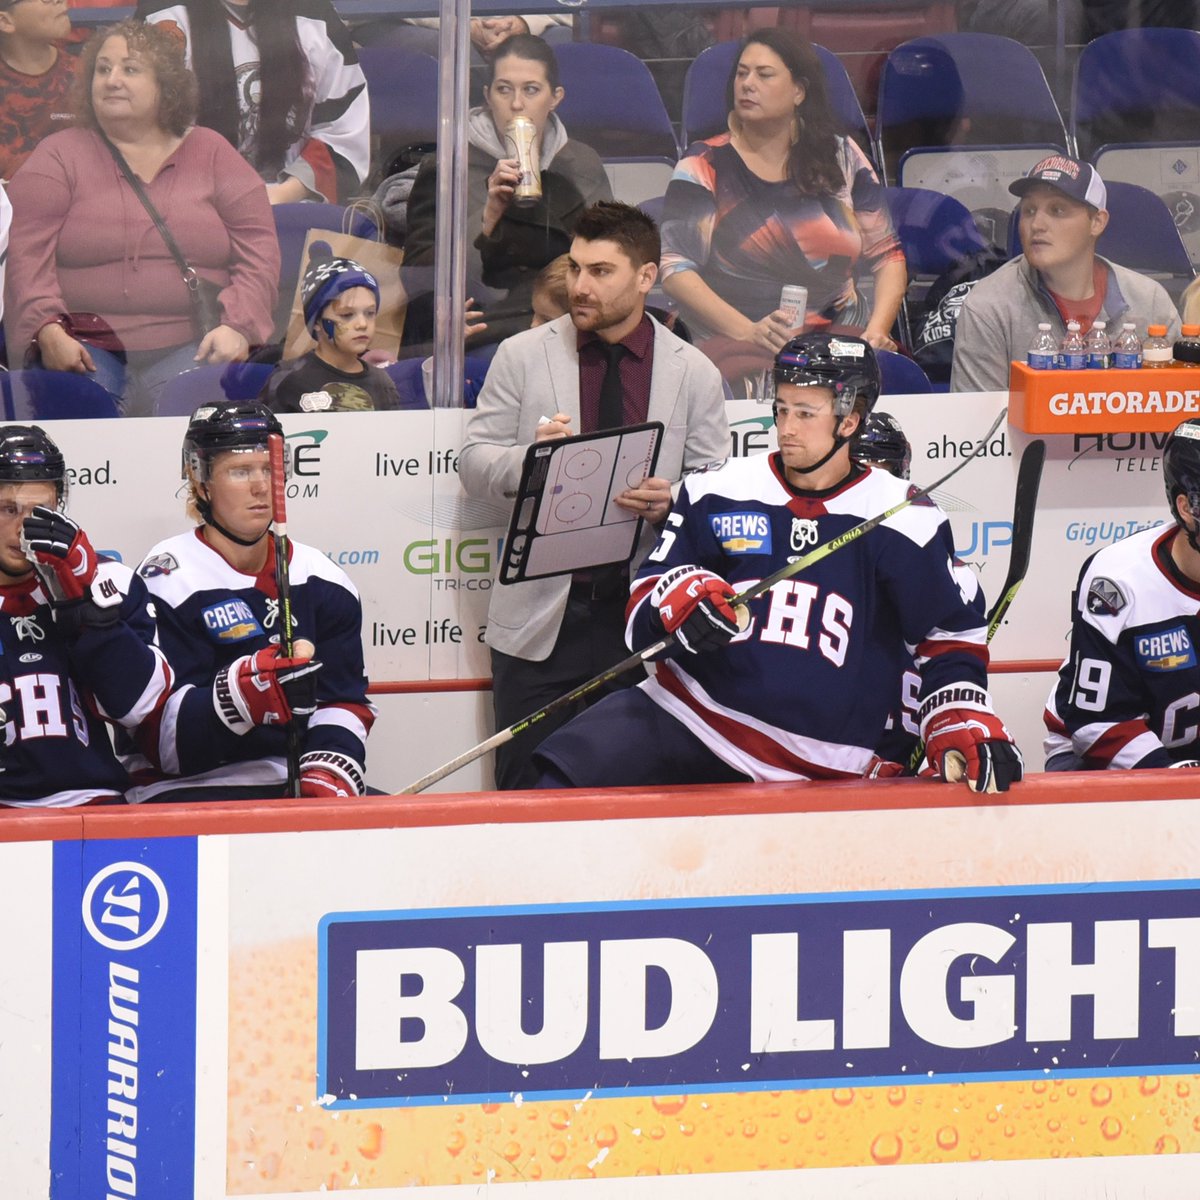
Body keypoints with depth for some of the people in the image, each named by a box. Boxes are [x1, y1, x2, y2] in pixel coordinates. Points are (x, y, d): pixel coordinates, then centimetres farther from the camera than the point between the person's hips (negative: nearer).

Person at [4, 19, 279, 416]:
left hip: (190, 348, 1)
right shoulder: (60, 156, 12)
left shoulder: (211, 154, 16)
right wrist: (49, 331, -18)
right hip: (85, 347, -1)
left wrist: (236, 327, -10)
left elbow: (259, 249, 8)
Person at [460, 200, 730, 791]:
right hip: (541, 617, 0)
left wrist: (672, 503, -16)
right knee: (526, 792, -2)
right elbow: (473, 463, 6)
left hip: (644, 616, 0)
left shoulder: (694, 373, 7)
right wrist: (530, 458, -16)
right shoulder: (522, 356, 8)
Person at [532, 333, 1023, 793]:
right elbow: (645, 609, 5)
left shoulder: (903, 522, 2)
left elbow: (950, 639, 11)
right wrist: (679, 600, -17)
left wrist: (965, 725, -3)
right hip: (692, 711, 0)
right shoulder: (719, 494, 6)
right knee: (572, 771, -22)